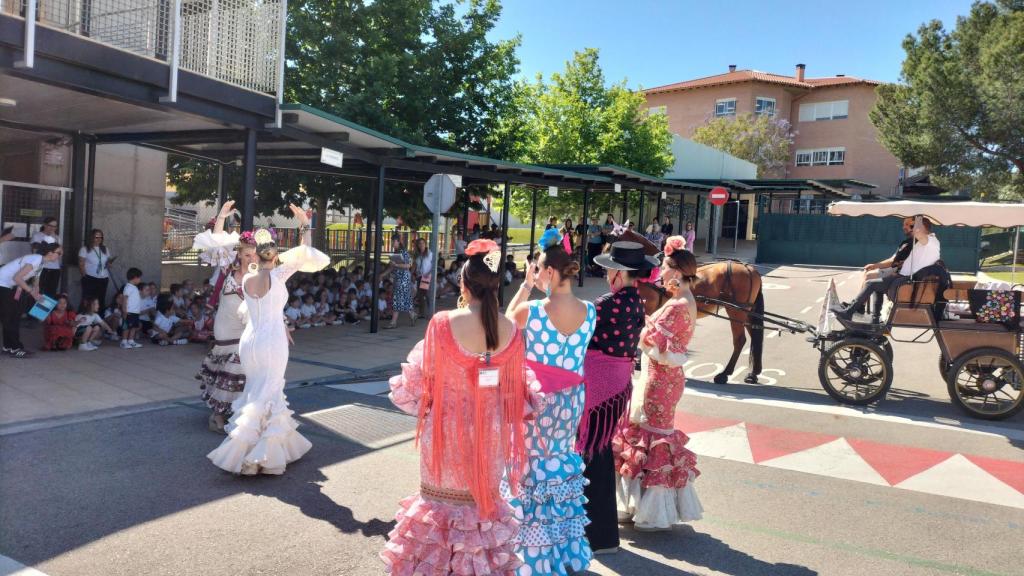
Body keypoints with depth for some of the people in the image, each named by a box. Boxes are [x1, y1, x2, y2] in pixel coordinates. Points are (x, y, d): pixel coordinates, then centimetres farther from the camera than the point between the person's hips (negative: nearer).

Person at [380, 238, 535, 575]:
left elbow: (424, 374, -7)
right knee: (483, 497, 20)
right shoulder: (511, 330, -12)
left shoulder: (444, 322, -20)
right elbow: (515, 385, -1)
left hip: (447, 426, -2)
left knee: (442, 498, 17)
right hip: (490, 429, 2)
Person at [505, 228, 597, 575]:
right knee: (562, 463, 20)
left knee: (534, 468, 10)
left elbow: (506, 321, 2)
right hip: (571, 399, 5)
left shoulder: (530, 310, -20)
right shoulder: (589, 312, -7)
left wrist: (525, 287, 2)